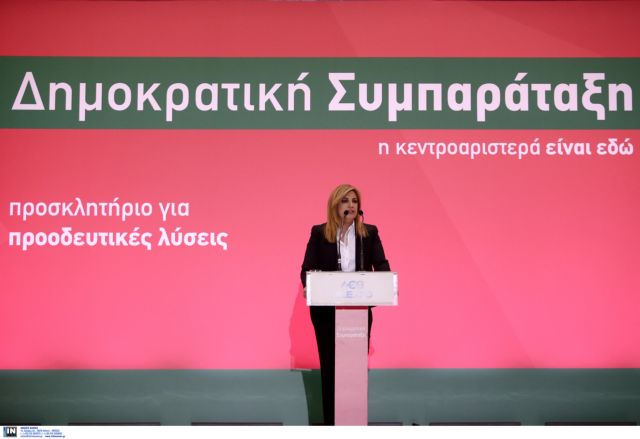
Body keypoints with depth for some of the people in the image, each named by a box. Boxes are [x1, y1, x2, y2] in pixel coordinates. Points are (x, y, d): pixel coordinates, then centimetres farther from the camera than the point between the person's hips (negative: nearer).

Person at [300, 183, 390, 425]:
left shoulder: (370, 232, 3)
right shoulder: (319, 233, 0)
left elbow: (381, 265, -4)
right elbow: (307, 269, -4)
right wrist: (309, 288, -24)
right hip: (326, 310, -1)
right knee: (330, 365, 4)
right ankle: (331, 421, 13)